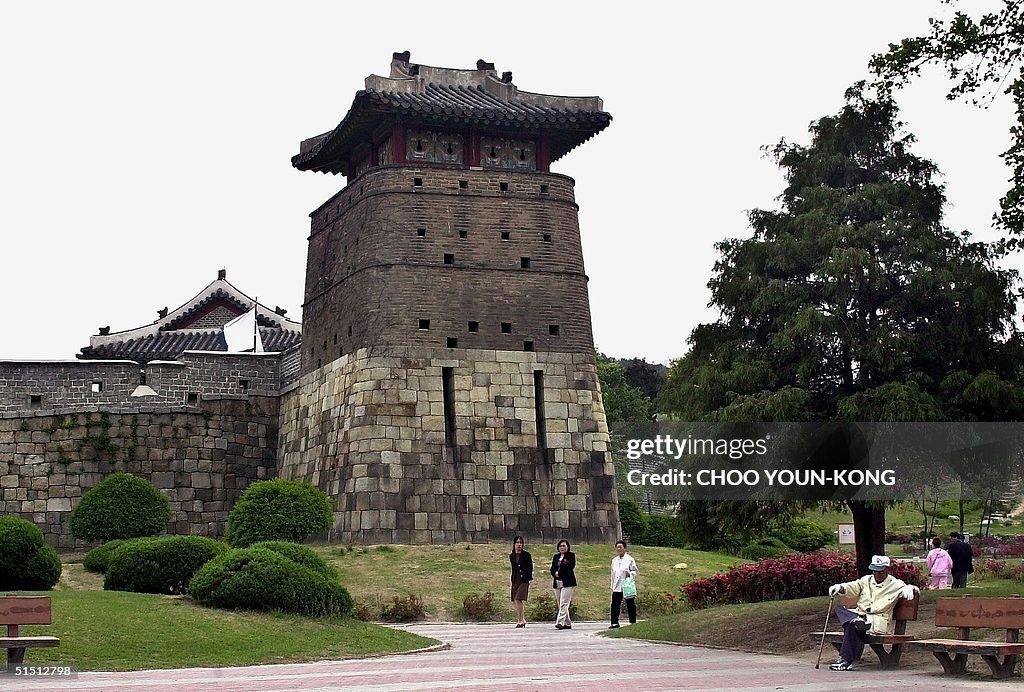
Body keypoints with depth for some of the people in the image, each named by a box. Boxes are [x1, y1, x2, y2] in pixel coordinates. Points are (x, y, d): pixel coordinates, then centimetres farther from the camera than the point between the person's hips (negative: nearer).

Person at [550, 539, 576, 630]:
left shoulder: (571, 556, 1)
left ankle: (560, 622, -21)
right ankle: (567, 623, 14)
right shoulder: (556, 556, 18)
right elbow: (552, 569, 13)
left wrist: (559, 573, -8)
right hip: (557, 583, 6)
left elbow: (570, 568, -10)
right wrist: (555, 573, -8)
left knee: (564, 604, -14)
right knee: (560, 605, 7)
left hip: (567, 582, -6)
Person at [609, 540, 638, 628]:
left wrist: (629, 573, -21)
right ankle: (614, 623, 1)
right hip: (617, 587, 5)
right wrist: (612, 586, 16)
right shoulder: (614, 560, 14)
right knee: (615, 605, -2)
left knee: (630, 605, 3)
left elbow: (635, 571, 0)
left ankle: (633, 622, 11)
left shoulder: (629, 559, -2)